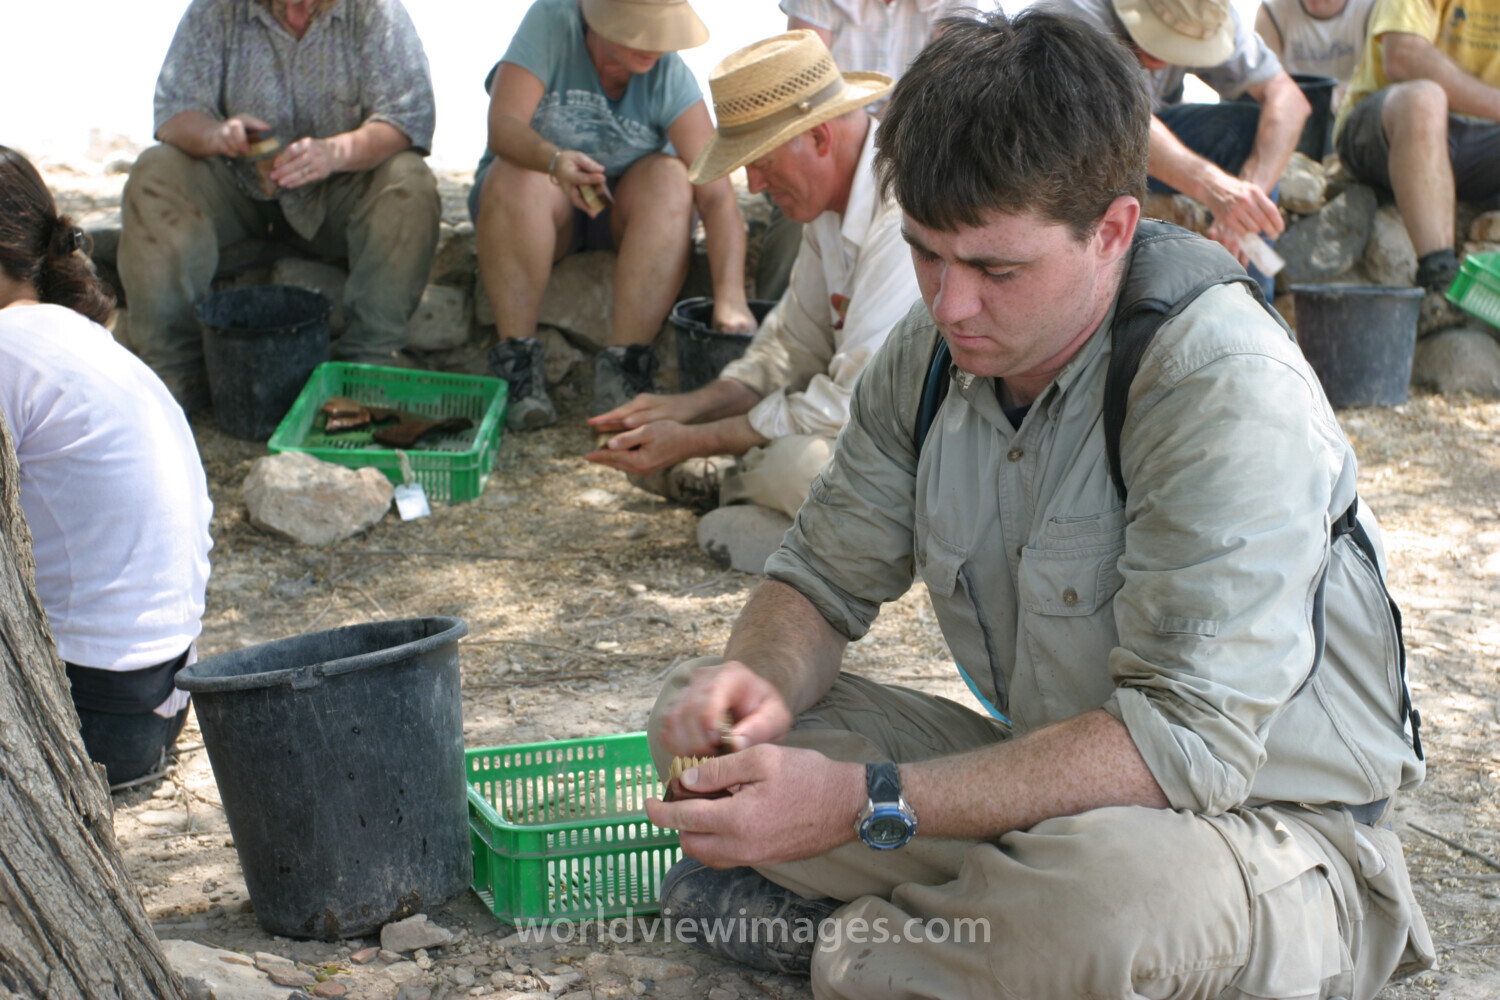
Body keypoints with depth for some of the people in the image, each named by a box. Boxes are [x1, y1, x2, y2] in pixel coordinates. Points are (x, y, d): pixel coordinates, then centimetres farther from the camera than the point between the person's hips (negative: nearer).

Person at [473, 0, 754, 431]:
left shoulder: (669, 76, -18)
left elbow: (716, 192, -25)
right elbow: (503, 125, -28)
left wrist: (730, 298, -39)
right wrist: (555, 160, -50)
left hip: (624, 215, 1)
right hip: (540, 204, -1)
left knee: (670, 178, -30)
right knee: (518, 177, -33)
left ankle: (622, 368, -35)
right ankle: (517, 363, -31)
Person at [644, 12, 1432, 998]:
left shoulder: (1228, 390, -25)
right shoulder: (933, 350, -3)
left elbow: (1183, 741, -30)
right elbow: (823, 578, 8)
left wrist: (863, 803, -34)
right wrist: (761, 678, -18)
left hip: (1261, 831, -6)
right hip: (1043, 776, 6)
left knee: (1116, 892, -41)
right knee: (705, 723, -5)